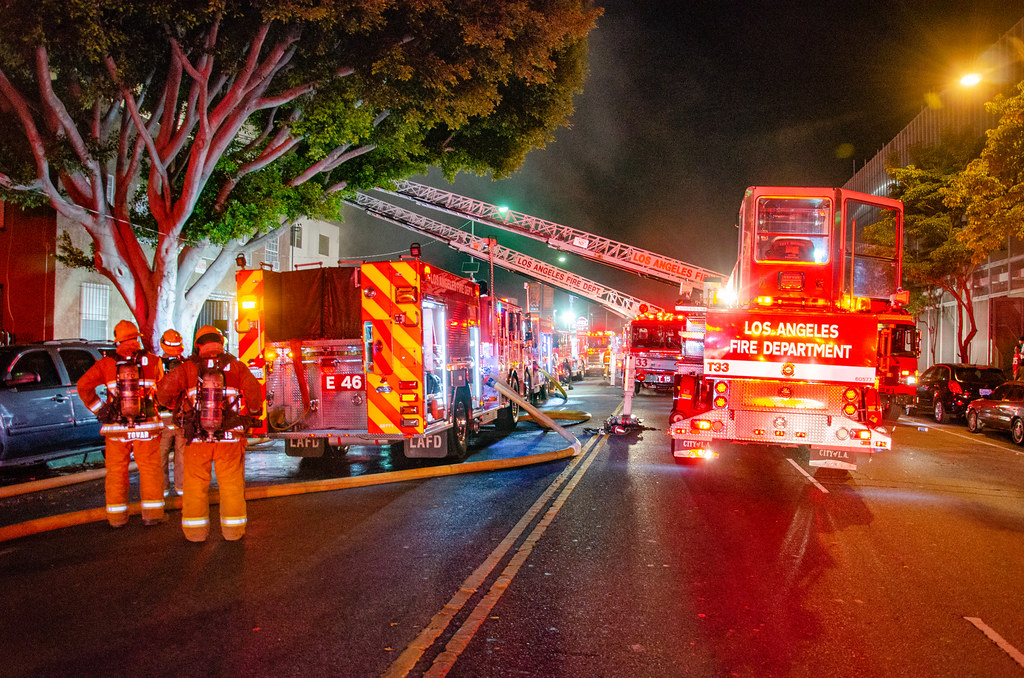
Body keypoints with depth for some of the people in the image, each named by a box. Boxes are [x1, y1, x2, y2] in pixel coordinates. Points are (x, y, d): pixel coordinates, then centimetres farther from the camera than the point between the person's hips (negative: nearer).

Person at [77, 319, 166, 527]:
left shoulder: (107, 364, -2)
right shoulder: (152, 361, -3)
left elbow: (83, 386, -6)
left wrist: (98, 409, 1)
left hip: (116, 428, 1)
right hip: (146, 427, -1)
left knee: (116, 472, 12)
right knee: (150, 470, 7)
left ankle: (117, 517, 19)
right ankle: (152, 514, 10)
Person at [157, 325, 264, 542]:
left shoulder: (188, 368, 1)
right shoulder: (236, 366, 0)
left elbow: (164, 388, -7)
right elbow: (254, 392, -7)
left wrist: (176, 407, 12)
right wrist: (251, 412, 12)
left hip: (197, 438, 0)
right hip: (230, 437, 0)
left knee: (196, 484, 12)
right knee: (232, 483, 9)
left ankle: (195, 531, 19)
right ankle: (233, 529, 15)